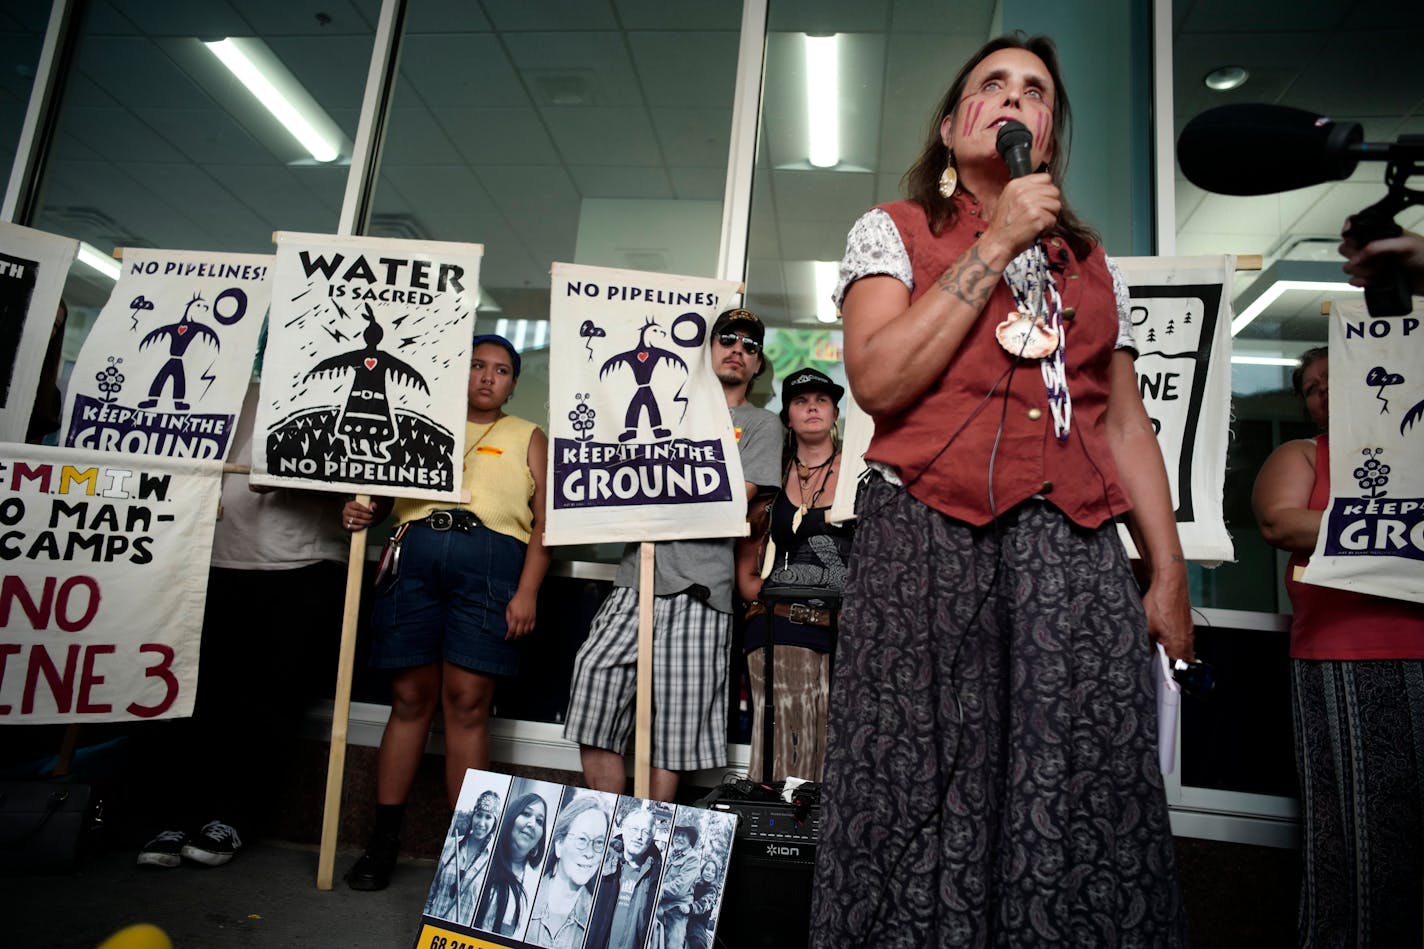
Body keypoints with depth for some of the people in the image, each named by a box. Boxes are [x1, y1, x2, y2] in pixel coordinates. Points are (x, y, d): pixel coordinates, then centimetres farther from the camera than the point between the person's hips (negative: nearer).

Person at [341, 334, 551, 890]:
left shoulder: (528, 438, 17)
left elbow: (543, 521, 7)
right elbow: (384, 490, 24)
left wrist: (527, 593, -5)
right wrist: (361, 512, 0)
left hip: (491, 558, -2)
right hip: (416, 552, 2)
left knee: (468, 701, -5)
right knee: (411, 697, 2)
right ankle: (383, 840, 12)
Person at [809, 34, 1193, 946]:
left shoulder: (1089, 261, 21)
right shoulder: (893, 232, 10)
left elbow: (1126, 426, 18)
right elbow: (879, 380, -9)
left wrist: (1170, 576, 10)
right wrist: (998, 245, -5)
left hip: (1073, 552, 4)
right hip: (929, 540, -3)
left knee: (1087, 809, 0)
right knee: (923, 799, -2)